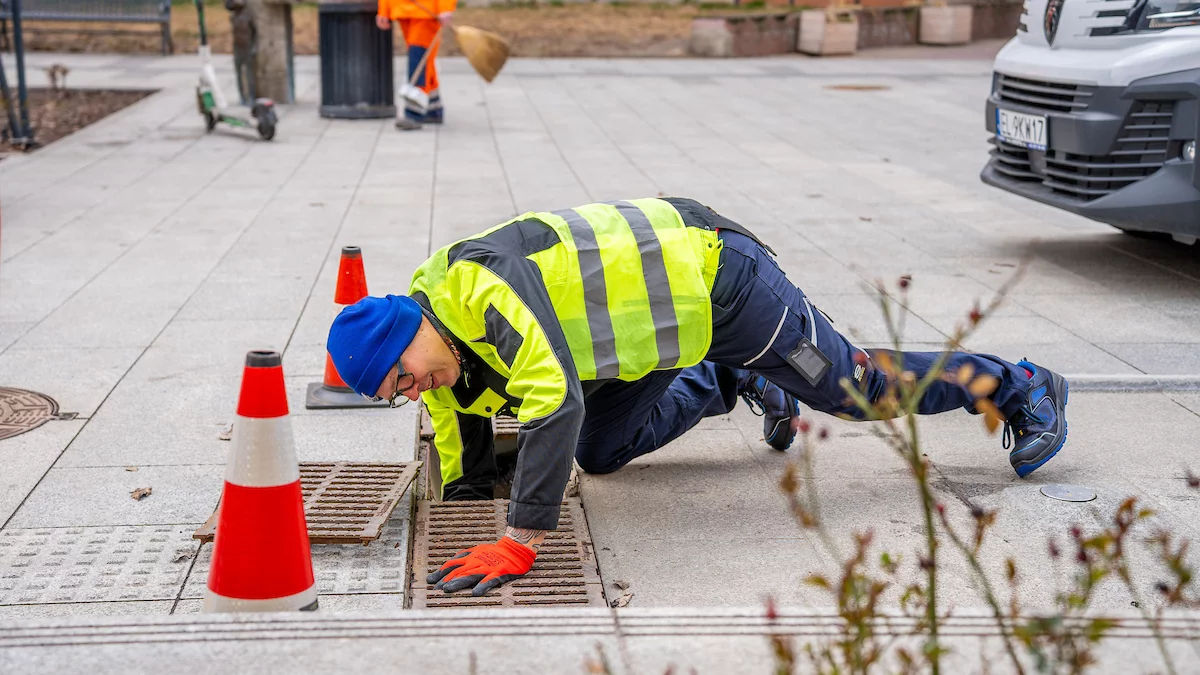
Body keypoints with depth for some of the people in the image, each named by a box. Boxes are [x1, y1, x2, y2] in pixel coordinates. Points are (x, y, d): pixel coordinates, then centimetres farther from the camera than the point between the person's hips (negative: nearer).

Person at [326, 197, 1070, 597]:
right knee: (601, 454, 15)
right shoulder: (431, 303, -6)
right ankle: (732, 384, 36)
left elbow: (555, 401, -45)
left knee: (856, 384, 5)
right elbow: (465, 409, 11)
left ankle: (1022, 388, 29)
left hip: (717, 281, -9)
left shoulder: (482, 288, -35)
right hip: (659, 317, 9)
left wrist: (520, 542, -44)